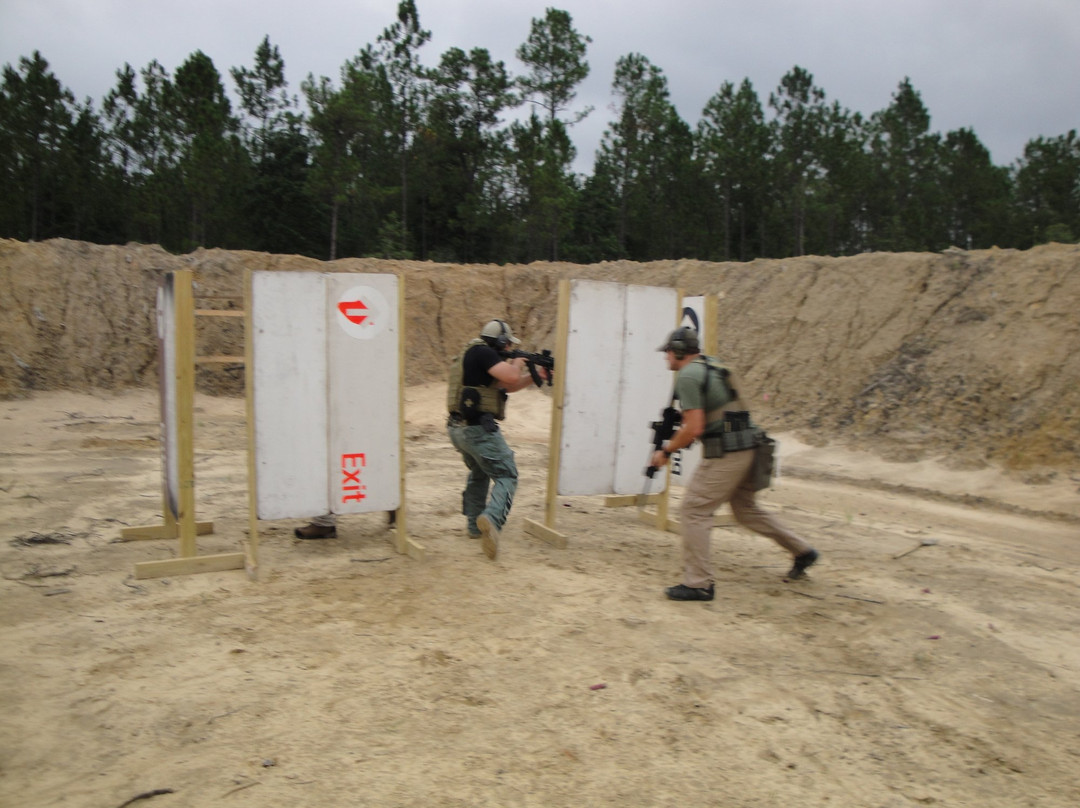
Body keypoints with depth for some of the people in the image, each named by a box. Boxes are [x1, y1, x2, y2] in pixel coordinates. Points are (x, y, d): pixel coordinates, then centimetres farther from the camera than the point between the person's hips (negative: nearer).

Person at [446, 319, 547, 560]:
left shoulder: (472, 355, 20)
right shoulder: (482, 352, -10)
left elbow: (506, 387, 24)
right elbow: (511, 377, -22)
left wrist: (534, 376, 17)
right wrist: (517, 363, 0)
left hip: (457, 429, 10)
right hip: (478, 428, -10)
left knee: (479, 474, 28)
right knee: (506, 476, -6)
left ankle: (475, 526, 32)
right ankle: (491, 519, -30)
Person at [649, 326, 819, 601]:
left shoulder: (687, 376, -12)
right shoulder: (713, 367, 16)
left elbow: (693, 428, -20)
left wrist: (666, 451, -7)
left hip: (724, 455, -10)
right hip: (745, 450, 10)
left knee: (693, 511, -4)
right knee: (746, 510, 23)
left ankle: (698, 583, -2)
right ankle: (802, 552, 32)